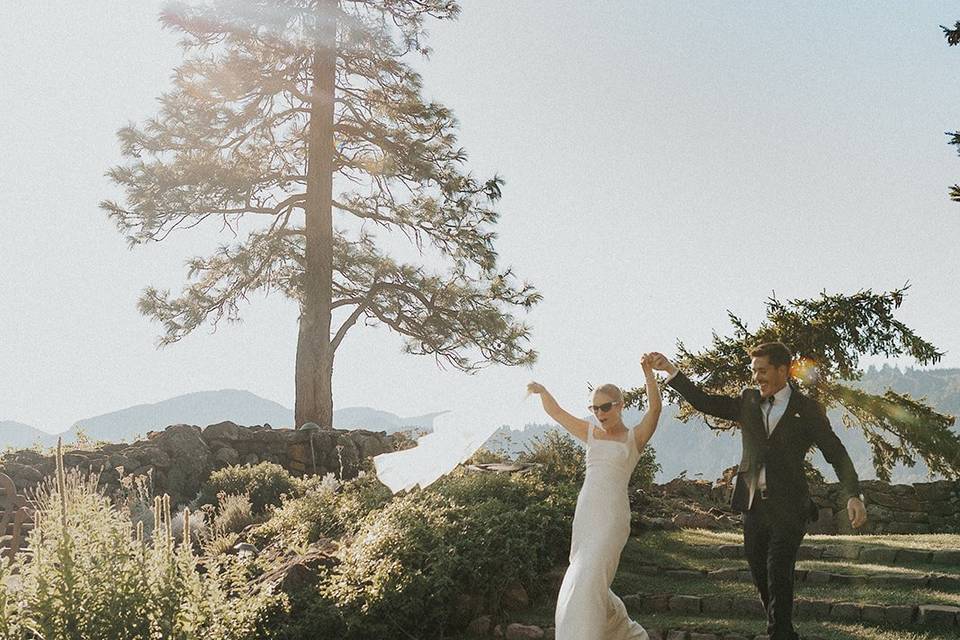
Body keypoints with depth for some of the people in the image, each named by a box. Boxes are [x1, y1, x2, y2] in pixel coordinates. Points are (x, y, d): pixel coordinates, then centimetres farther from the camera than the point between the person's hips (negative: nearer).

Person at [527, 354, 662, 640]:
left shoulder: (634, 437, 3)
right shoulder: (591, 433, 16)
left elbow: (655, 407, -13)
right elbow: (555, 412, 19)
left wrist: (649, 374, -26)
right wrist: (542, 390, 5)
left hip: (613, 517, -6)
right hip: (585, 515, 6)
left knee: (588, 584, -18)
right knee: (585, 583, 13)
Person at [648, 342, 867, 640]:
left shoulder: (806, 408, -2)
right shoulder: (749, 401, 10)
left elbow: (836, 454, -2)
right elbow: (706, 402, 10)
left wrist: (853, 496, -13)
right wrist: (672, 371, 2)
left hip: (788, 507, -4)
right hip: (753, 504, 5)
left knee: (779, 576, -9)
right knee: (760, 575, 11)